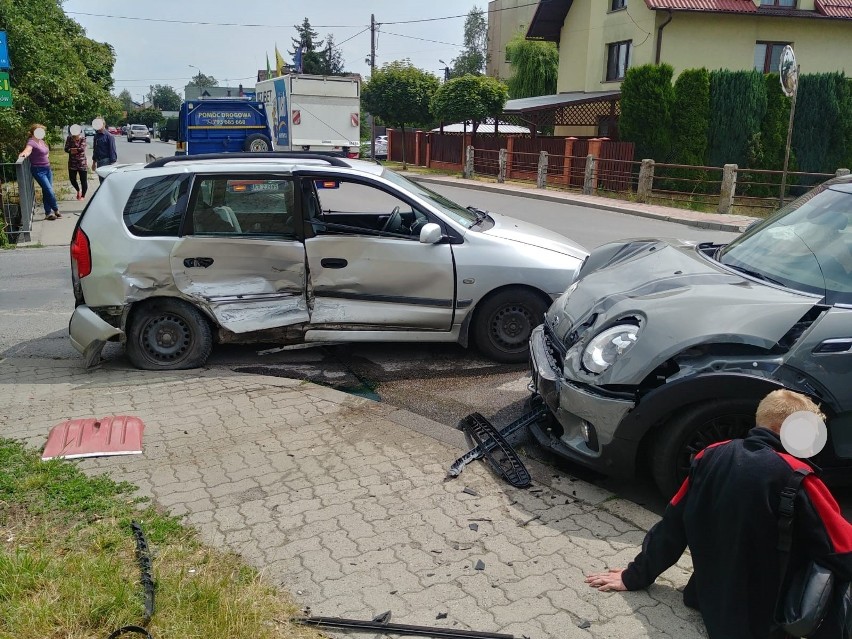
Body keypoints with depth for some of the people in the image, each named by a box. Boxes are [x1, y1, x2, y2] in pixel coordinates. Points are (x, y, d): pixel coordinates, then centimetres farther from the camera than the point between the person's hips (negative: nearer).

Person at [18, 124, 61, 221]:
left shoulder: (42, 141, 10)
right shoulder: (31, 142, -14)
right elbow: (27, 150, -36)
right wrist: (24, 153, -56)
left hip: (47, 168, 8)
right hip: (38, 170, -8)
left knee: (46, 191, 10)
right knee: (50, 191, -9)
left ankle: (48, 213, 15)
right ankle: (56, 210, 9)